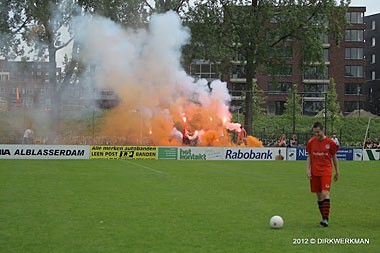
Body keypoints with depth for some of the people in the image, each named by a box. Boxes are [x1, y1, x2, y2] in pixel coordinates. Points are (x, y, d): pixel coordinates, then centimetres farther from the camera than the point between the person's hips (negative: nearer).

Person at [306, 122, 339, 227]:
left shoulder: (330, 142, -2)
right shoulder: (311, 142, 4)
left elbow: (334, 157, 7)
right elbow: (309, 157, 11)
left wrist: (337, 172, 10)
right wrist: (307, 170, -1)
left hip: (326, 172, -3)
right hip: (314, 173, 3)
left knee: (325, 193, -17)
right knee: (319, 196, 6)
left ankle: (326, 219, -18)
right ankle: (324, 218, 16)